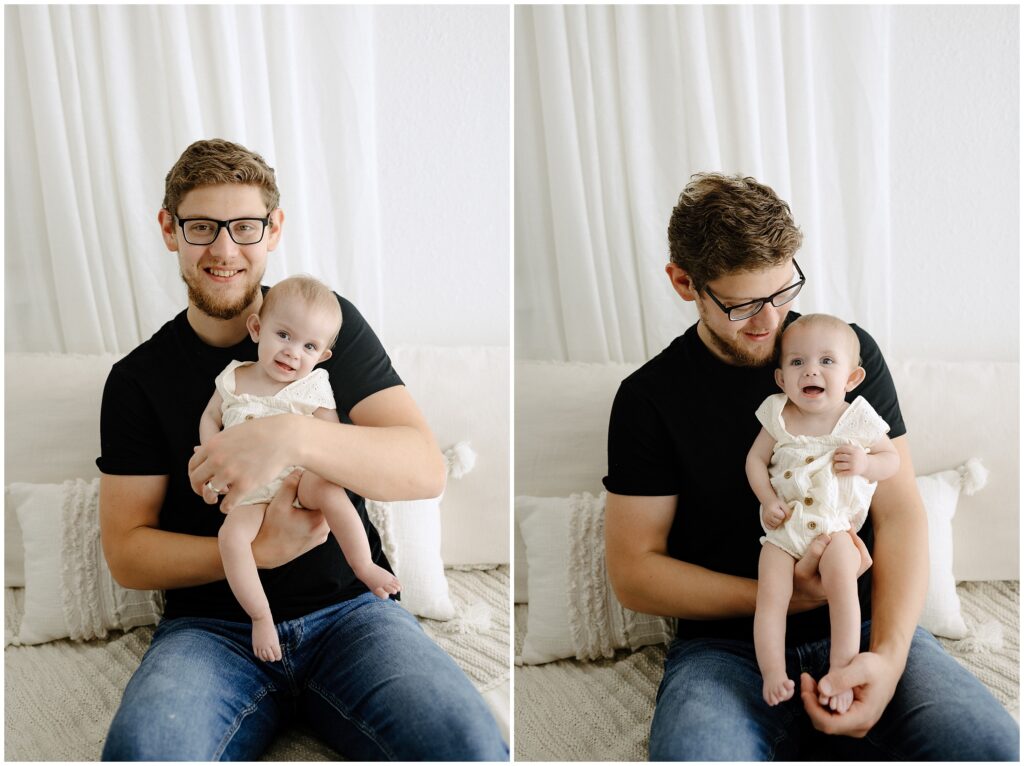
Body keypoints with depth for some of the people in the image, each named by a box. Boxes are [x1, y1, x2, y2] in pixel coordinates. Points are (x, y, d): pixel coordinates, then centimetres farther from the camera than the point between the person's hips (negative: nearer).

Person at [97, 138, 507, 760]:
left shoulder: (330, 323, 4)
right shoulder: (138, 380, 6)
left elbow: (426, 469, -9)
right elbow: (125, 551, 2)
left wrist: (292, 438, -27)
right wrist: (260, 550, -15)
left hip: (348, 609, 0)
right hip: (212, 627, 0)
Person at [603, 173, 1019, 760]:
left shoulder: (849, 351, 6)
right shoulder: (649, 398, 1)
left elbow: (899, 513, 1)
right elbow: (633, 570, 0)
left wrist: (888, 654, -17)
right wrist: (784, 597, -11)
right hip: (725, 646, -2)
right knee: (696, 755, -36)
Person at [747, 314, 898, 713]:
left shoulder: (858, 418, -1)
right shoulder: (777, 415, 1)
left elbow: (892, 459, 9)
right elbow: (756, 459, 7)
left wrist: (864, 463, -13)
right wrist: (768, 500, -8)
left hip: (836, 526, -1)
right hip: (783, 527, 1)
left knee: (843, 586, -23)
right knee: (770, 594, -14)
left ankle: (841, 670, -14)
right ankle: (773, 672, -9)